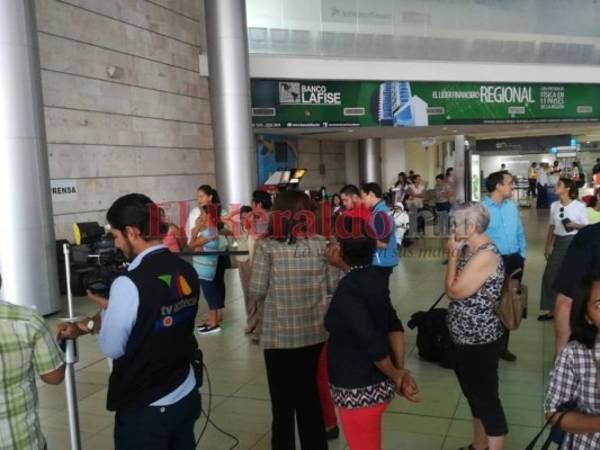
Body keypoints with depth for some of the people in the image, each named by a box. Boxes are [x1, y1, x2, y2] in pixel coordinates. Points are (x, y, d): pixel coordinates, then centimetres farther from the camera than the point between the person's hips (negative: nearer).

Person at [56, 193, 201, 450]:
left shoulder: (129, 284, -22)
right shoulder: (187, 271, -1)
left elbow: (111, 349, -11)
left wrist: (105, 308, 6)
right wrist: (83, 326, 15)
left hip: (145, 410, -6)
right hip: (187, 398, 6)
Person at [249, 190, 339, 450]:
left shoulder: (266, 246, -10)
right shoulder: (320, 243, -2)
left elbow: (256, 292, -11)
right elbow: (333, 285, 1)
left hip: (279, 333, -3)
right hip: (315, 330, 4)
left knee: (283, 401, 10)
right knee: (310, 394, 21)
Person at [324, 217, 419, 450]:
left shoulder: (347, 290, -25)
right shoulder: (373, 277, 0)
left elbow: (372, 343, -27)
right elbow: (394, 326, 0)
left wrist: (395, 376, -12)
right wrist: (401, 370, -4)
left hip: (359, 391, -8)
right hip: (377, 384, 8)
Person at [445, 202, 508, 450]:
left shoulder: (485, 255, -24)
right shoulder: (471, 249, 6)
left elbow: (454, 291, -22)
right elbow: (452, 287, 8)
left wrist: (453, 255, -15)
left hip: (480, 342, -10)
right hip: (466, 338, 10)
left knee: (487, 399, 5)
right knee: (475, 395, 24)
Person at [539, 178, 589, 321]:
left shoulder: (579, 206, -11)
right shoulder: (554, 205, 4)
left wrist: (575, 225, -24)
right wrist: (547, 246, 15)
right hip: (558, 243, 5)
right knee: (549, 276, 5)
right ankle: (551, 310, 17)